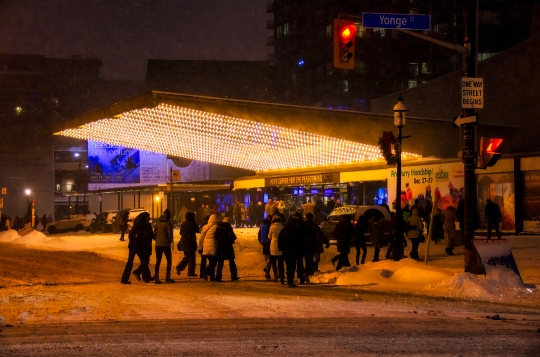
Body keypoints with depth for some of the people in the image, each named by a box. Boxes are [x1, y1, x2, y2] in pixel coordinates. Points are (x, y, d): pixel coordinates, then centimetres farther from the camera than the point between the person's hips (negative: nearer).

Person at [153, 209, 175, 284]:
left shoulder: (158, 222, 8)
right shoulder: (168, 223, -9)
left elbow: (154, 233, 10)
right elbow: (169, 233, -13)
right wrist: (171, 241, 2)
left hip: (158, 244, 5)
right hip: (166, 244, -5)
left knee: (158, 261, 8)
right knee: (169, 260, 7)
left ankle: (156, 277, 2)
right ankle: (167, 277, 3)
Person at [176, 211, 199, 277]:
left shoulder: (183, 224, 7)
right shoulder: (193, 224, -11)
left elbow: (181, 233, 14)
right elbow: (197, 231, 2)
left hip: (184, 242, 6)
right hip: (191, 243, -6)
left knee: (186, 256, 17)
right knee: (191, 257, 1)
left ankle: (179, 267, 2)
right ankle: (191, 272, -1)